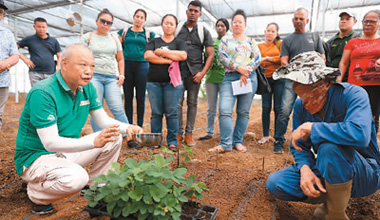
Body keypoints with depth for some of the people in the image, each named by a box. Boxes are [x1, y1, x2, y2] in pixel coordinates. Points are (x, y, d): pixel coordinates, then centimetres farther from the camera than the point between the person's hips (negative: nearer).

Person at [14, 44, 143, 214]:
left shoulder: (87, 88, -3)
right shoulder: (42, 93, -26)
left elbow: (104, 120, 1)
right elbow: (50, 143, -30)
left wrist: (127, 128, -20)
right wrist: (94, 141, -43)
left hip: (67, 151, 7)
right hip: (36, 156, -7)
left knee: (113, 138, -7)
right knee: (76, 178, -34)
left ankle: (95, 186, 10)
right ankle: (36, 193, -1)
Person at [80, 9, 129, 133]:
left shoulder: (114, 39, 19)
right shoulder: (88, 37, 11)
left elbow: (120, 59, 21)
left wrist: (121, 75, 7)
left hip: (111, 78, 2)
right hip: (93, 76, -1)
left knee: (118, 109, -8)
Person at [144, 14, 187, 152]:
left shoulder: (179, 42, 14)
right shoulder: (154, 42, 16)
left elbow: (183, 55, -8)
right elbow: (147, 55, -4)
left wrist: (161, 52, -4)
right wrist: (169, 60, -9)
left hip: (173, 82, -1)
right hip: (154, 82, 1)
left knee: (172, 113, -2)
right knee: (156, 113, 1)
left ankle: (172, 141, 9)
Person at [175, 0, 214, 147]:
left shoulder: (204, 32, 9)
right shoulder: (177, 29, 10)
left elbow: (210, 55, 5)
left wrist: (202, 73, -7)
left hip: (195, 73, 0)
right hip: (178, 72, 0)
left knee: (192, 104, 3)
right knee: (177, 103, -4)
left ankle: (189, 134, 10)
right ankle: (178, 133, 6)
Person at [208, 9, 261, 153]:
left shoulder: (250, 41, 17)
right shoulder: (225, 39, 15)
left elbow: (258, 59, 6)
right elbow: (222, 57, 0)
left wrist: (246, 72, -10)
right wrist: (239, 68, -12)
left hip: (249, 77, 1)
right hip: (230, 77, -1)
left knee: (243, 112, 2)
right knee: (224, 110, -15)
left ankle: (238, 141, 11)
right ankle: (226, 144, -10)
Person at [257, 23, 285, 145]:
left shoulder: (280, 44, 9)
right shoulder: (259, 46, 12)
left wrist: (268, 58, -5)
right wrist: (276, 61, -8)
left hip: (279, 78, -1)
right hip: (266, 79, 1)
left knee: (278, 108, -2)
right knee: (266, 108, 0)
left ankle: (277, 136, 9)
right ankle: (265, 135, 11)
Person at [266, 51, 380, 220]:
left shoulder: (352, 94, -21)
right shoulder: (301, 105, -6)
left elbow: (359, 134, -42)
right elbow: (299, 147, -1)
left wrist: (310, 128, -31)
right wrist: (305, 168, -23)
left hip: (365, 174, -4)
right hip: (326, 172, 5)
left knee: (329, 146, -37)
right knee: (274, 184, -12)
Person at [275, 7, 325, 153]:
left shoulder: (315, 37, 17)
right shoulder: (287, 40, 14)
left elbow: (322, 58, 13)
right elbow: (284, 62, 5)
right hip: (292, 80, -1)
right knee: (285, 110, -12)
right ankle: (278, 142, -3)